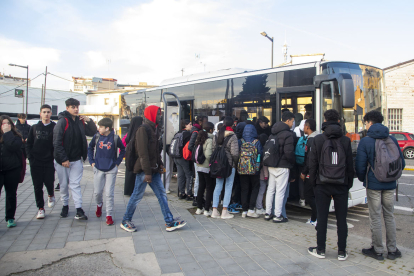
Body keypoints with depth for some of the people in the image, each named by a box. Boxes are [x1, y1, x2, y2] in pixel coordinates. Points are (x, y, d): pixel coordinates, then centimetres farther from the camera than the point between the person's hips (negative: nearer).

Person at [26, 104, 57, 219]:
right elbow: (28, 144, 11)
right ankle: (40, 208, 17)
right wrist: (30, 157, 0)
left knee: (49, 182, -5)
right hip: (35, 162, 3)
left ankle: (51, 195, 30)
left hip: (49, 162, -2)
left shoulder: (55, 127, 1)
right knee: (37, 186, 5)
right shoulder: (34, 128, 10)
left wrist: (55, 157, -11)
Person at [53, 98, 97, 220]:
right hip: (63, 160, -3)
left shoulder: (80, 121, 7)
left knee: (75, 184, 0)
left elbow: (92, 132, 14)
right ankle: (65, 206, 28)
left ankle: (79, 210, -2)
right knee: (64, 185, 10)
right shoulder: (62, 121, -10)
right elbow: (57, 142, -14)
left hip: (76, 160, 3)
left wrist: (89, 121, -4)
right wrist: (63, 159, -18)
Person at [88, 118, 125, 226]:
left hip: (111, 169, -2)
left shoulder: (115, 138, -7)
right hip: (98, 169, 2)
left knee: (109, 193, -2)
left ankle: (109, 215, 9)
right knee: (97, 192, 8)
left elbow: (123, 150, 7)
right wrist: (91, 161, 7)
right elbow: (90, 147, 15)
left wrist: (117, 162, 0)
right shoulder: (97, 136, -1)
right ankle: (99, 204, 41)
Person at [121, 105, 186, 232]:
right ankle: (125, 221, 21)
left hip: (153, 169, 9)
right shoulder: (143, 129, -15)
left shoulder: (155, 129, 14)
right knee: (137, 195, 3)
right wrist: (147, 172, -23)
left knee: (162, 194, 7)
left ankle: (169, 222, 12)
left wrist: (160, 164, 14)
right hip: (144, 170, -9)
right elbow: (143, 152, -21)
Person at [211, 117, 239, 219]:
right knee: (228, 187, 3)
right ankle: (224, 212, 6)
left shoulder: (216, 136, 6)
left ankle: (214, 211, 12)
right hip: (230, 165, -5)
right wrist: (236, 163, 0)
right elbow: (235, 153, -13)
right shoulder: (232, 136, -11)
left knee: (218, 187, 11)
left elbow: (213, 149, 8)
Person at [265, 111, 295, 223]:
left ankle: (267, 213, 22)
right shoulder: (288, 135, -14)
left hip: (271, 166, 8)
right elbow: (289, 153, -19)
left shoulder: (272, 133, 10)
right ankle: (278, 216, 7)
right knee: (280, 191, 0)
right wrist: (293, 163, -2)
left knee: (270, 189, 14)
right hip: (282, 166, -8)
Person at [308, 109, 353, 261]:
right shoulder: (346, 140, 0)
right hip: (341, 185, 2)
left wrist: (313, 181, 5)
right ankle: (342, 251, 17)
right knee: (341, 219, 9)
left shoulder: (318, 139, -4)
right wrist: (349, 183, 12)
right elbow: (350, 164, 3)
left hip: (322, 184, -1)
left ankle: (320, 250, 16)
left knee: (322, 218, 6)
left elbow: (312, 163, -4)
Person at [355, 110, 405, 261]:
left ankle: (378, 250, 15)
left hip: (373, 184, -4)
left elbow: (360, 165, -11)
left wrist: (363, 179, 8)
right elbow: (401, 163, 7)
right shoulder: (392, 139, 2)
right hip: (390, 185, 4)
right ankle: (392, 250, 23)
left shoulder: (365, 141, -10)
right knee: (389, 216, 15)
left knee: (375, 218, 5)